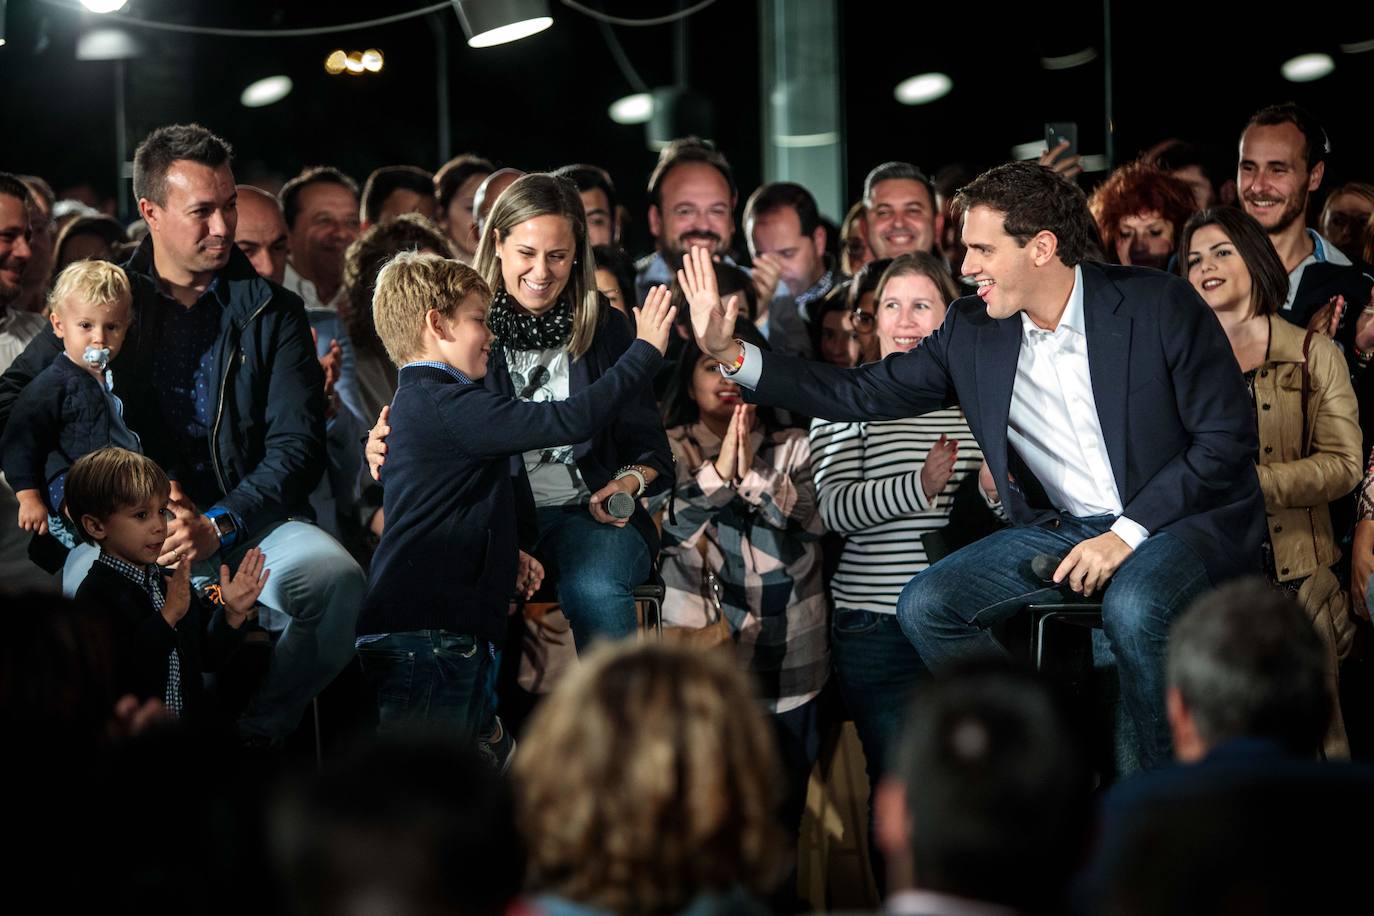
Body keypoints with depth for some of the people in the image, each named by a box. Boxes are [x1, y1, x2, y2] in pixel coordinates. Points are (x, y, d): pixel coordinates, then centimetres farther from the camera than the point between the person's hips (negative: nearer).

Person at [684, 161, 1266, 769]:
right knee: (925, 606, -12)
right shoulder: (972, 333, 3)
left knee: (1132, 608, -37)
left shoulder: (1159, 303, -11)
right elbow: (862, 395, 7)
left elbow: (1227, 438, -11)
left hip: (1183, 517, -5)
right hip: (1063, 528, 6)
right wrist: (731, 353, -2)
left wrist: (1128, 533, -18)